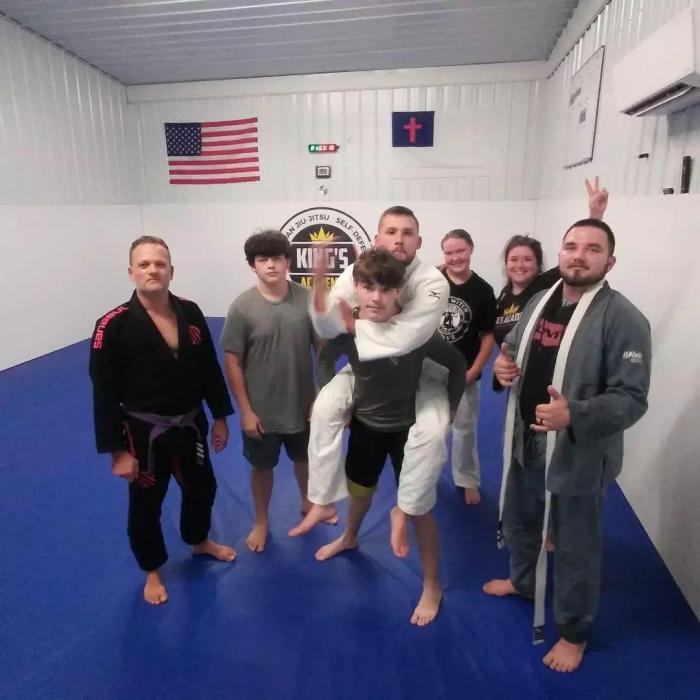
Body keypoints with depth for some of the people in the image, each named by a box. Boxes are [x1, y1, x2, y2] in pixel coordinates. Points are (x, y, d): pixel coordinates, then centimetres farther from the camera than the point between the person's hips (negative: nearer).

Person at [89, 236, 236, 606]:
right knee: (145, 505, 14)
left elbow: (210, 368, 4)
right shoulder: (113, 325, -17)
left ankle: (199, 541, 53)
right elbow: (105, 395, -13)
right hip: (144, 433, -4)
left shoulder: (190, 313, -4)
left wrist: (220, 416, 6)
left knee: (202, 488, 22)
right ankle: (152, 571, 42)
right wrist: (117, 451, -12)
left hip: (190, 425, 4)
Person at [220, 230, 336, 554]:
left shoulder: (307, 299, -11)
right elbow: (232, 362, -11)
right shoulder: (242, 308, -16)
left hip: (303, 404, 2)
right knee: (262, 466, 18)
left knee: (305, 459, 24)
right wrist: (245, 410, -11)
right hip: (262, 410, -2)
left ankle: (308, 503, 53)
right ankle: (261, 521, 43)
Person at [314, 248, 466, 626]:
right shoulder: (347, 328, -18)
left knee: (418, 508, 5)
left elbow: (457, 365, -11)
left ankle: (432, 586, 27)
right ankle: (349, 538, 58)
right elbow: (326, 359, 4)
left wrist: (448, 410, -9)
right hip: (365, 424, 4)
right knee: (359, 490, 27)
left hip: (408, 429, -4)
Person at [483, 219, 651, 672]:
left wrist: (574, 414, -36)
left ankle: (575, 632, 37)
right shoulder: (540, 302, 3)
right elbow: (514, 349, 17)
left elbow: (632, 398, -21)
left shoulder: (623, 319, -19)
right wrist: (503, 364, -6)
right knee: (519, 521, 27)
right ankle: (523, 581, 56)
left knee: (576, 547, 13)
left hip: (578, 455, -7)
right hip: (525, 442, 7)